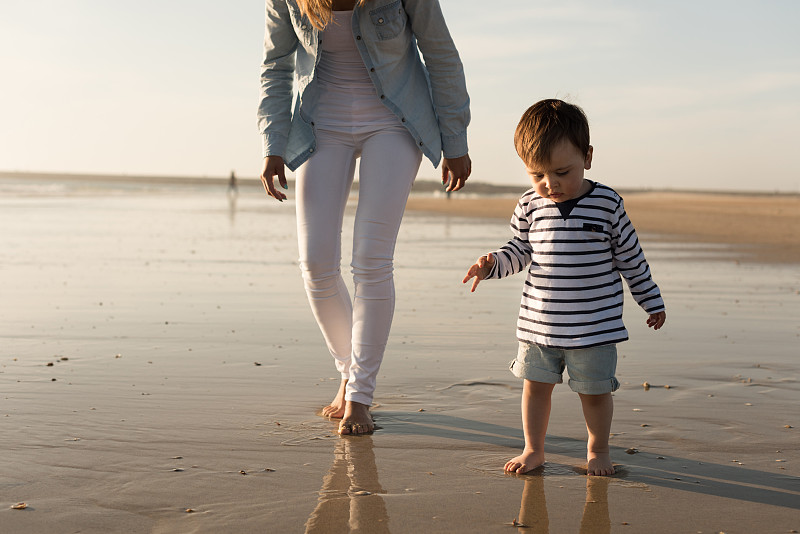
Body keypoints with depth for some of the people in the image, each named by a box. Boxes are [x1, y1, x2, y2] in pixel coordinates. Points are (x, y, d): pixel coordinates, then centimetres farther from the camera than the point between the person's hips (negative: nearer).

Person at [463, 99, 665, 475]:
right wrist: (492, 264, -10)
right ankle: (533, 450, 28)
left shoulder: (607, 203, -7)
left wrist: (651, 301, 10)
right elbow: (519, 250, 10)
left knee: (594, 390, 7)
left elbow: (630, 257, 3)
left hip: (594, 325, -2)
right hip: (538, 322, 2)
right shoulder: (530, 206, -1)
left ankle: (597, 450, 29)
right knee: (535, 384, 10)